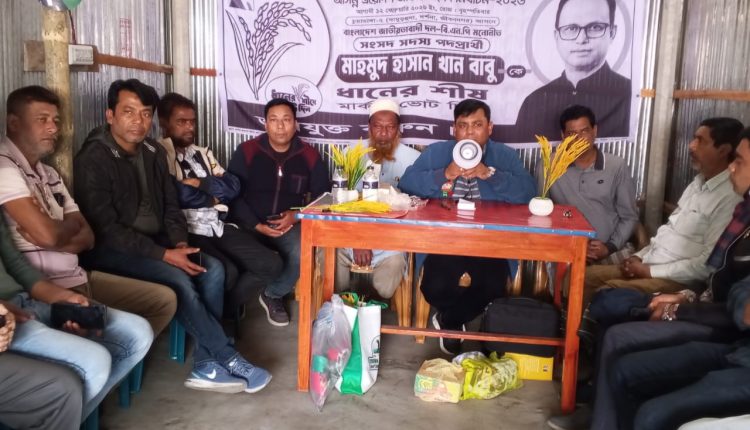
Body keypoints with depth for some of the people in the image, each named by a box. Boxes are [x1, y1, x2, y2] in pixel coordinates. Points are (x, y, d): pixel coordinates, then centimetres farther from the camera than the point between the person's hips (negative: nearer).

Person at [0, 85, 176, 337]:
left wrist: (58, 236, -11)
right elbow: (47, 234, -21)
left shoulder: (49, 174, 18)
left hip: (77, 278, 9)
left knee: (164, 300, 8)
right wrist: (71, 225, 1)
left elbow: (87, 238, 11)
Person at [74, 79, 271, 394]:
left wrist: (180, 243, -8)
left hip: (154, 242, 7)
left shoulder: (154, 152, 7)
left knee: (212, 269, -14)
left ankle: (206, 366, -13)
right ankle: (229, 359, -15)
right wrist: (164, 254, -24)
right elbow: (106, 229, -20)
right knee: (178, 279, -28)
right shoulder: (93, 159, -15)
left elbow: (170, 206, 12)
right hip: (110, 250, -7)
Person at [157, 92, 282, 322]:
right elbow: (180, 196, -17)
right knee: (227, 271, -30)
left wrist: (201, 183, -8)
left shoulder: (202, 153, 21)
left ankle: (226, 307, 13)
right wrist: (213, 196, 1)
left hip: (218, 226, 7)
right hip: (186, 231, -7)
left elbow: (232, 186, 9)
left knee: (271, 264, -4)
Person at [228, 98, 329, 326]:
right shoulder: (246, 151, 0)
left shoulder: (310, 156, 5)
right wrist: (258, 226, -14)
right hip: (249, 224, -1)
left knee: (302, 253, -30)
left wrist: (296, 216, -10)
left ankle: (273, 295, 2)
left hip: (290, 225, 1)